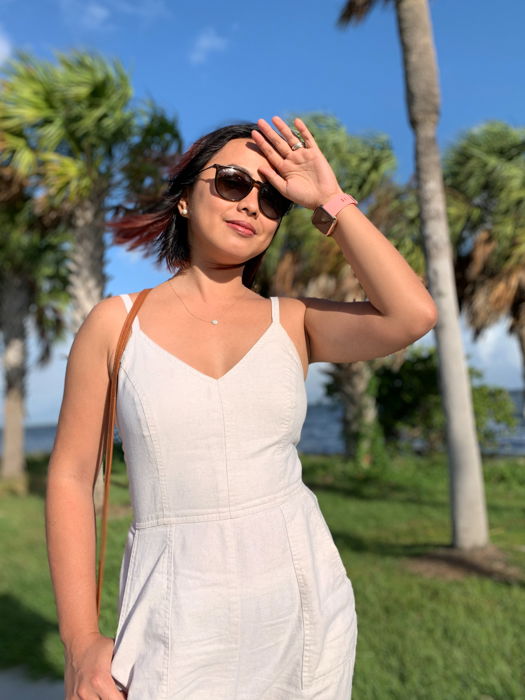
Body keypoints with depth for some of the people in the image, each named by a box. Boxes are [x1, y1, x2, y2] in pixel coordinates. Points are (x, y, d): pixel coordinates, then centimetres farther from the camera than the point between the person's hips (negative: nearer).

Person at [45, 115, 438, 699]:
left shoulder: (292, 322, 1)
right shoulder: (116, 323, -2)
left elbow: (414, 315, -16)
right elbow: (70, 477, -2)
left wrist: (330, 201, -9)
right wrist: (80, 640, -6)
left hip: (305, 601, 2)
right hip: (181, 622, -1)